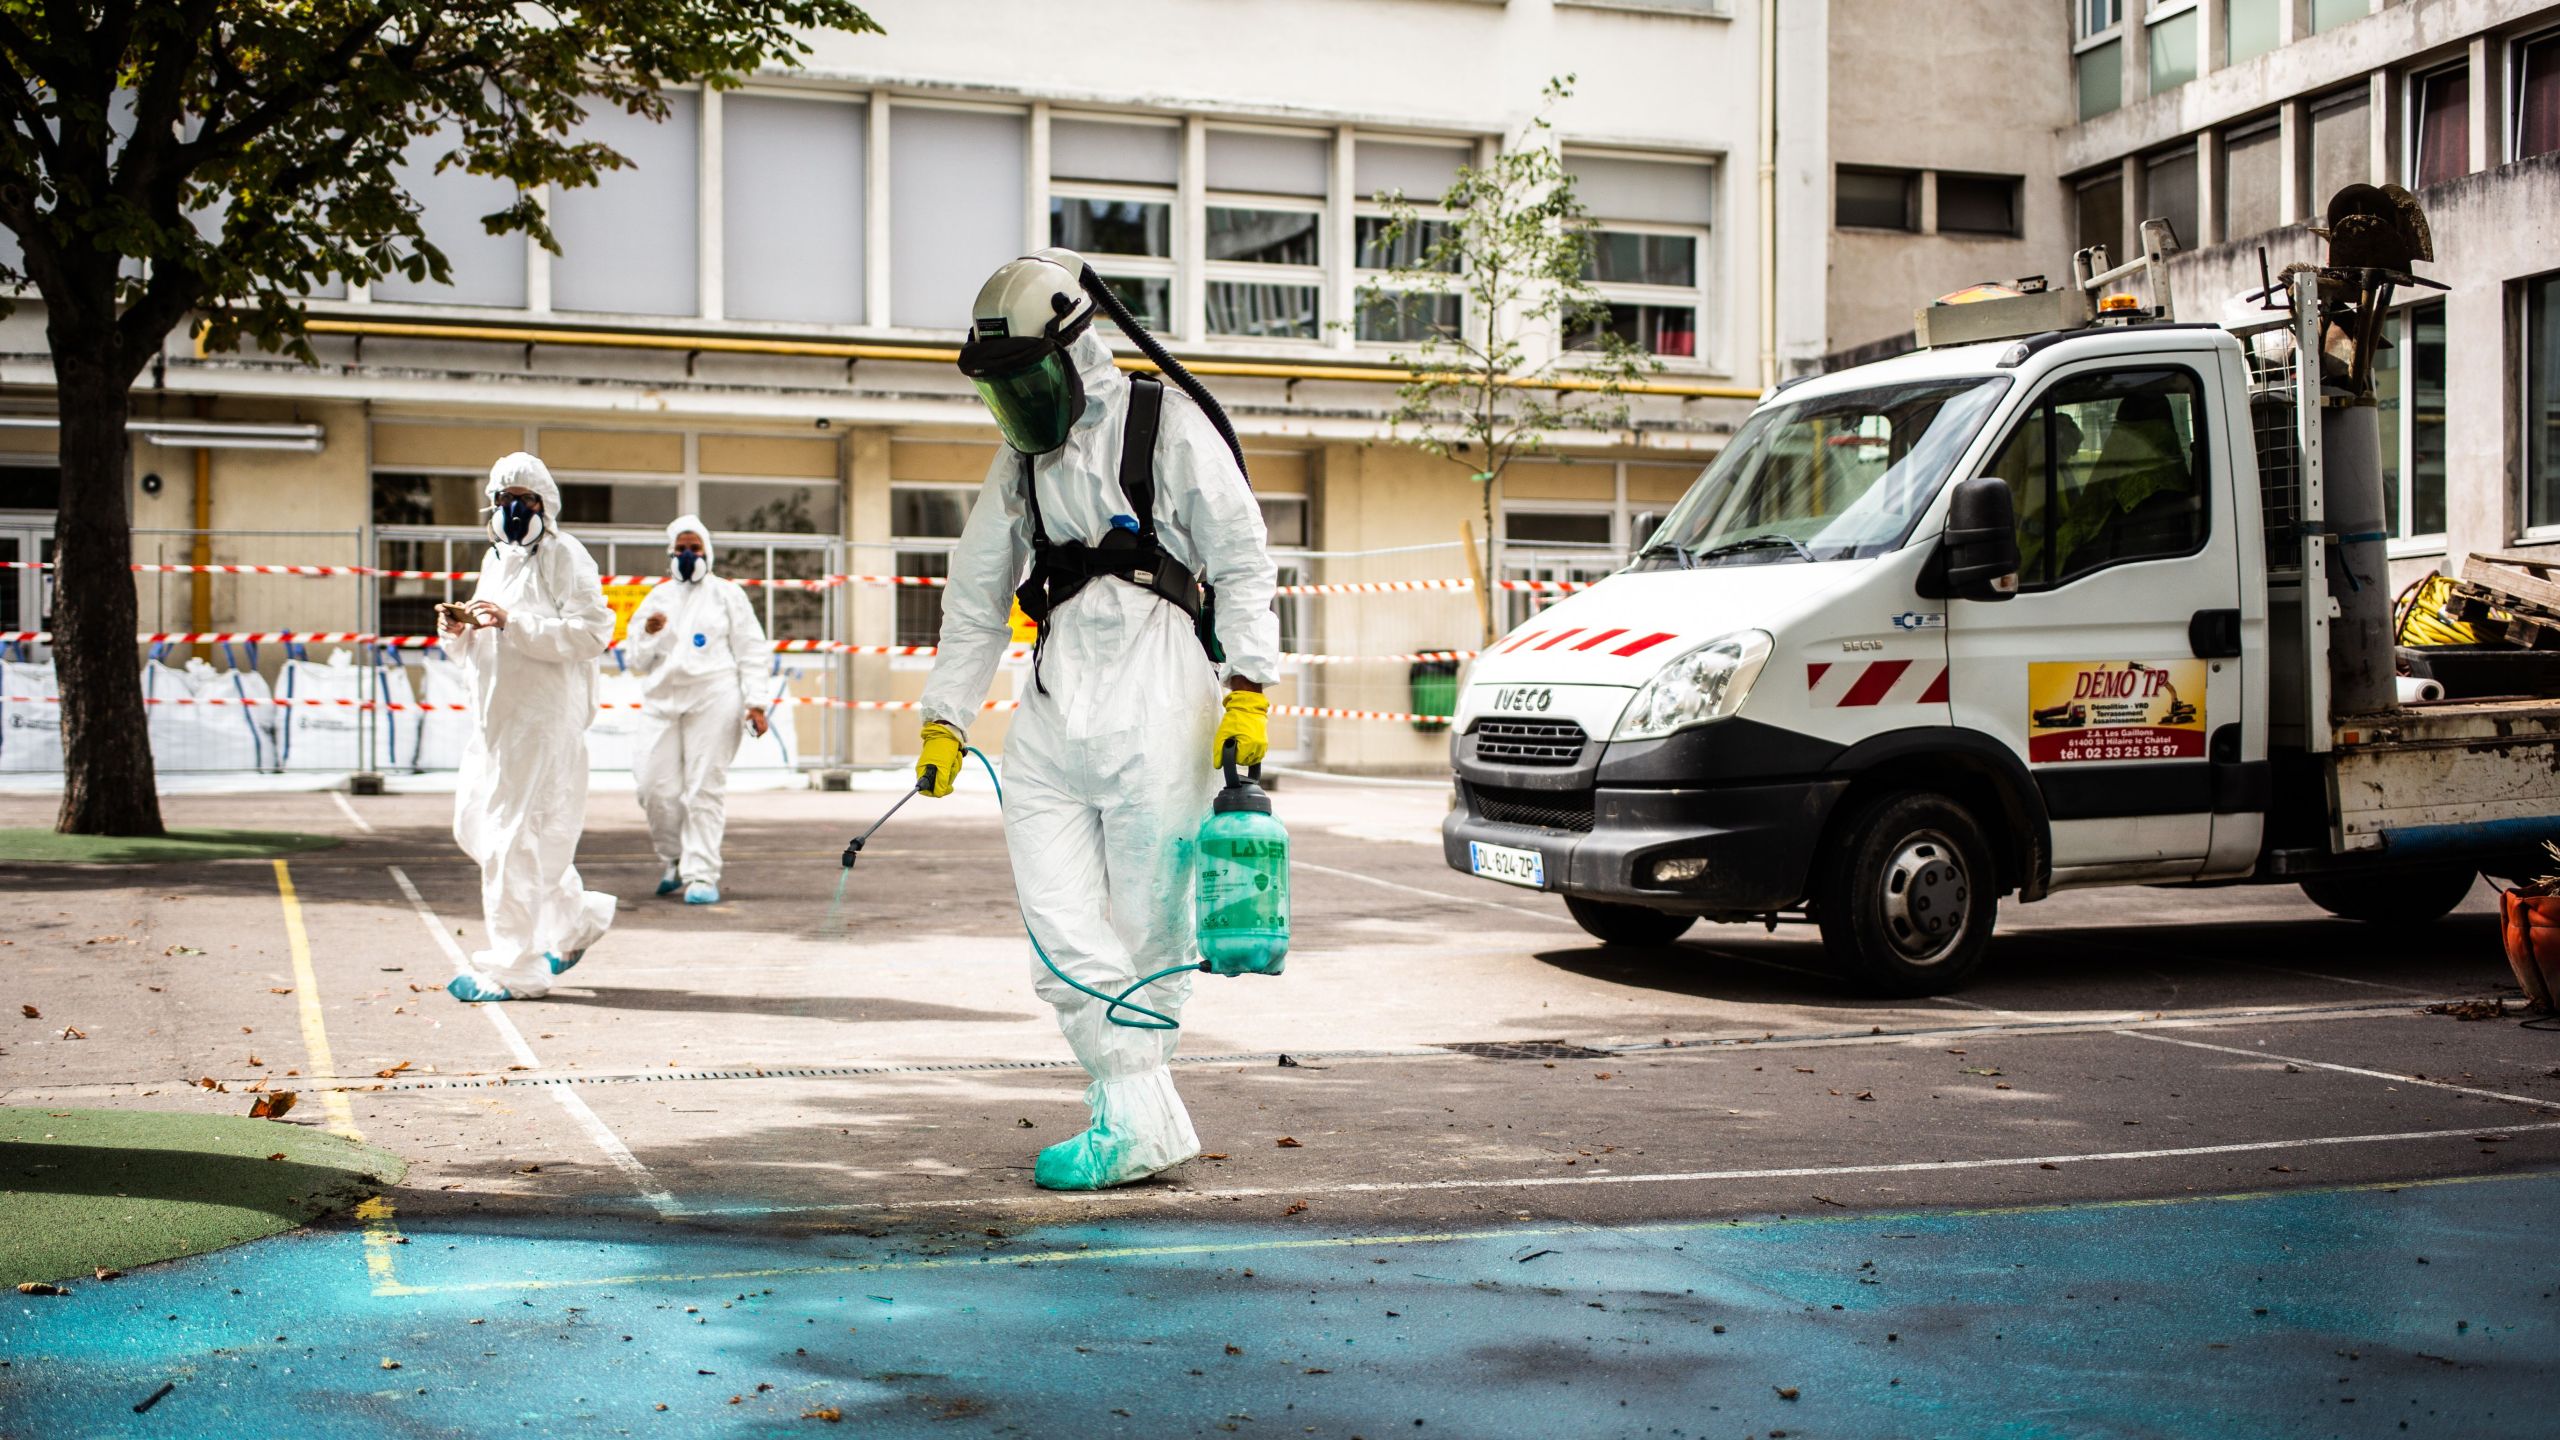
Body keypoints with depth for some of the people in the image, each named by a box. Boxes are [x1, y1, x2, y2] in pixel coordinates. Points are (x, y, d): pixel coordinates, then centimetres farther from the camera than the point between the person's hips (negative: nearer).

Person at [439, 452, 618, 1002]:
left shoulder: (563, 555, -6)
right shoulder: (495, 560, 19)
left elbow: (593, 631, -18)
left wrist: (513, 623, -23)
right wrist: (459, 631, 2)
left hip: (545, 718, -9)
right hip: (493, 718, 9)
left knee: (514, 837, -8)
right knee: (476, 826, 13)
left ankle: (513, 971, 0)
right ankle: (577, 916, 29)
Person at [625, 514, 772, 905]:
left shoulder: (727, 594, 11)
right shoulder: (656, 598, 19)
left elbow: (751, 650, 6)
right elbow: (637, 660, 19)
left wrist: (755, 701, -4)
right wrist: (649, 634, -3)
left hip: (712, 698, -3)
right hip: (661, 700, 3)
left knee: (705, 787, -7)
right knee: (654, 786, -3)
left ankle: (701, 875, -4)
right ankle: (675, 860, 18)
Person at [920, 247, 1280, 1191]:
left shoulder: (1171, 428, 3)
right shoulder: (1020, 461, 20)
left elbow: (1243, 566, 0)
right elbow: (974, 602, 24)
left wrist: (1247, 688, -8)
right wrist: (944, 721, 20)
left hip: (1152, 702, -5)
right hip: (1053, 713, 5)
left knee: (1147, 922, -2)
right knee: (1060, 929, -6)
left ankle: (1130, 1116, 9)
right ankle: (1141, 1123, -4)